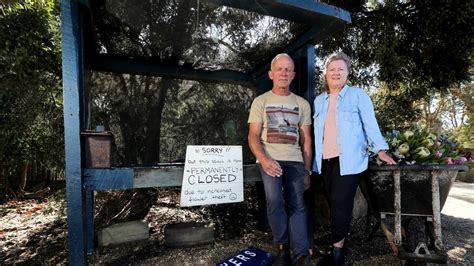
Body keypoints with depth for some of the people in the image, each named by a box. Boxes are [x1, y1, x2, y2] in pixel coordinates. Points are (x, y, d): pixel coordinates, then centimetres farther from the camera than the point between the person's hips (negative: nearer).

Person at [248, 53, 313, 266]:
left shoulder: (302, 104, 13)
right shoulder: (261, 101, 6)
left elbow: (306, 140, 13)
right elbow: (253, 136, -1)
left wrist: (307, 170, 7)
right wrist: (264, 160, -19)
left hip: (294, 160, 3)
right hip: (269, 159, -2)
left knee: (297, 205, -6)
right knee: (274, 200, -20)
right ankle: (283, 248, -1)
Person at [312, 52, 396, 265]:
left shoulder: (357, 95, 4)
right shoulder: (319, 100, 15)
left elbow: (370, 124, 1)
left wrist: (380, 150, -5)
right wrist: (313, 158, 13)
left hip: (348, 159, -4)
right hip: (325, 160, 4)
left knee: (340, 204, -6)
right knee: (334, 204, 9)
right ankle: (339, 244, 23)